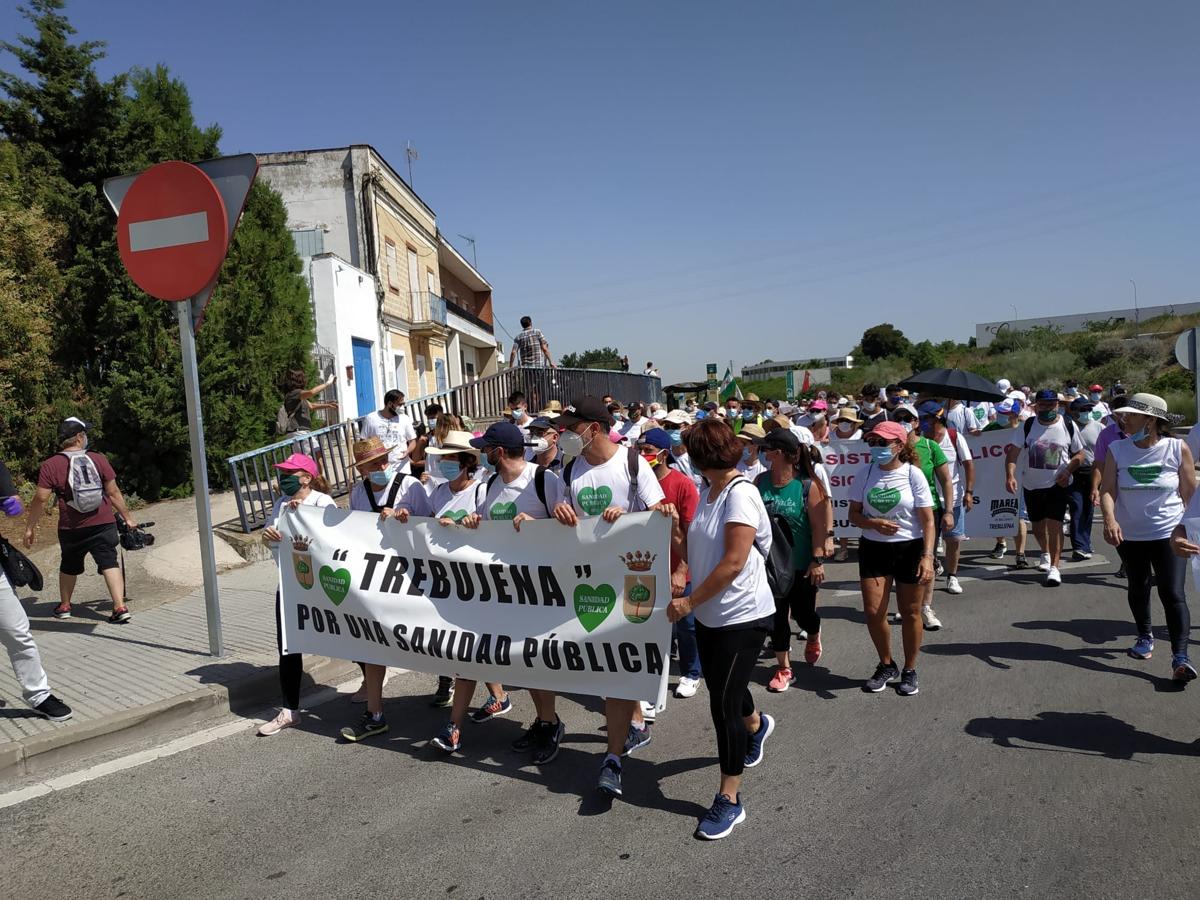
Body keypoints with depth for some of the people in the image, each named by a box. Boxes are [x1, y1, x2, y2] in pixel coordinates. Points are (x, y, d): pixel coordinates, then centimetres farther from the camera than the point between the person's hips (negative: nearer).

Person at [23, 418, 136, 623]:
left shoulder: (50, 465, -6)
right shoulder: (99, 459, -3)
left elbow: (40, 500, -8)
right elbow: (114, 492, 0)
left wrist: (29, 528, 2)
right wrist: (128, 518, 9)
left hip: (71, 530, 1)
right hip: (103, 525, -1)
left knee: (69, 565, 21)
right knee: (109, 562, -1)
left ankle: (64, 606, 35)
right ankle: (120, 606, -13)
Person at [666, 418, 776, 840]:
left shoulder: (740, 494, -20)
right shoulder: (708, 493, 6)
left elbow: (734, 562, -25)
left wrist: (690, 601, -19)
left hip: (742, 615, -8)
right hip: (709, 614, 8)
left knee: (723, 704, -5)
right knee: (723, 690, 24)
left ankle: (729, 800, 10)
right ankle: (756, 725, 56)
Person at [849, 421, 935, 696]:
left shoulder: (913, 474, -7)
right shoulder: (866, 475, 2)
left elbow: (927, 520, -7)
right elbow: (854, 515, 5)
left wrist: (928, 556, -17)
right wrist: (874, 523, -15)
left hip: (909, 549, -2)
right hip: (873, 548, 3)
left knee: (910, 612, 7)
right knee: (873, 611, -1)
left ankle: (909, 671, 26)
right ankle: (887, 666, 23)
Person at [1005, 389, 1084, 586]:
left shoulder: (1068, 426, -3)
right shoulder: (1027, 426, -3)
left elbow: (1079, 454, 4)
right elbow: (1013, 453, -4)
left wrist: (1068, 471, -14)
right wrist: (1010, 475, -19)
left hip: (1057, 484, -2)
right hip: (1031, 484, 2)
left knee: (1054, 524, -12)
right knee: (1038, 524, 16)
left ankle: (1054, 567, -10)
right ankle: (1046, 553, 43)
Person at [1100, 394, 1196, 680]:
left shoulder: (1178, 449, -9)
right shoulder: (1117, 449, -4)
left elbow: (1190, 493, -1)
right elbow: (1107, 489, -10)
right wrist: (1110, 519, -27)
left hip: (1169, 534, -3)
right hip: (1129, 534, 3)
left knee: (1172, 593, -12)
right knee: (1137, 589, 18)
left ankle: (1180, 656, -11)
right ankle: (1144, 637, 40)